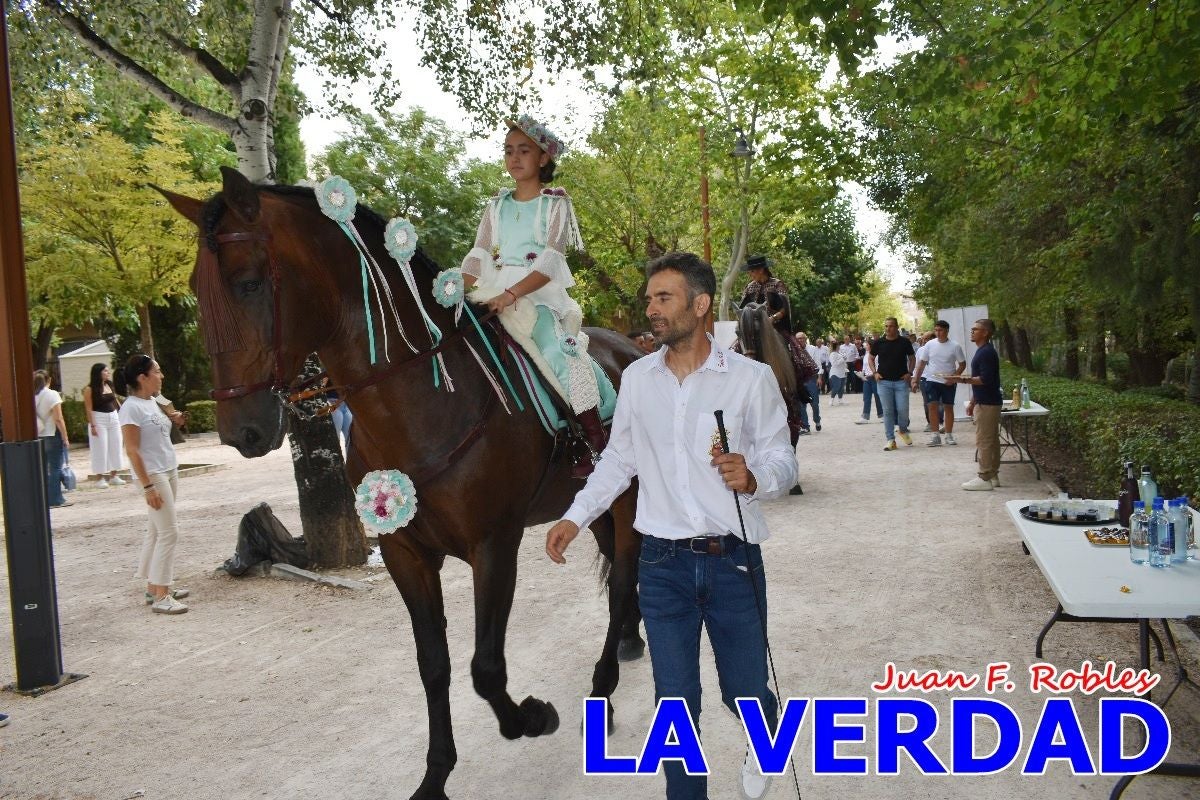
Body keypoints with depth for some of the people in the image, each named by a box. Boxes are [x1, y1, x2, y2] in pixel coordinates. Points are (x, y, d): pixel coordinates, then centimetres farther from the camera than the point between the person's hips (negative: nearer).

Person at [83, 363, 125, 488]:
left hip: (113, 417, 6)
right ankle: (99, 478, 7)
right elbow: (89, 408, -12)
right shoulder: (90, 389, -10)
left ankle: (114, 475, 19)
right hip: (98, 419, -6)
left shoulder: (109, 385, 7)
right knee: (100, 449, -1)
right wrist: (92, 425, -17)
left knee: (115, 447, 9)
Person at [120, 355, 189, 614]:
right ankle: (160, 597, -4)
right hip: (153, 475, -9)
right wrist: (148, 486, -19)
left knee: (156, 531, 13)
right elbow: (132, 451, -17)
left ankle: (154, 586, 20)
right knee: (168, 532, -9)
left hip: (169, 471, 9)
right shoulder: (131, 408, -14)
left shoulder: (151, 403, 12)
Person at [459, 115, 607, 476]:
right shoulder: (497, 205, 18)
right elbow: (479, 256, 9)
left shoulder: (556, 203, 3)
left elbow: (550, 262, -10)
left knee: (558, 350, -29)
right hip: (497, 296, 6)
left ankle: (597, 446, -24)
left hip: (543, 294, -5)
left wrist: (512, 294, -25)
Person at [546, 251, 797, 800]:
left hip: (733, 560, -1)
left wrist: (754, 477, -26)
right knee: (675, 704, 10)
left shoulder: (752, 378, -7)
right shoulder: (636, 378, 2)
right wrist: (575, 517, 3)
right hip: (663, 564, 2)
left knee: (744, 691, 14)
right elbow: (618, 461, 11)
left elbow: (782, 461, -4)